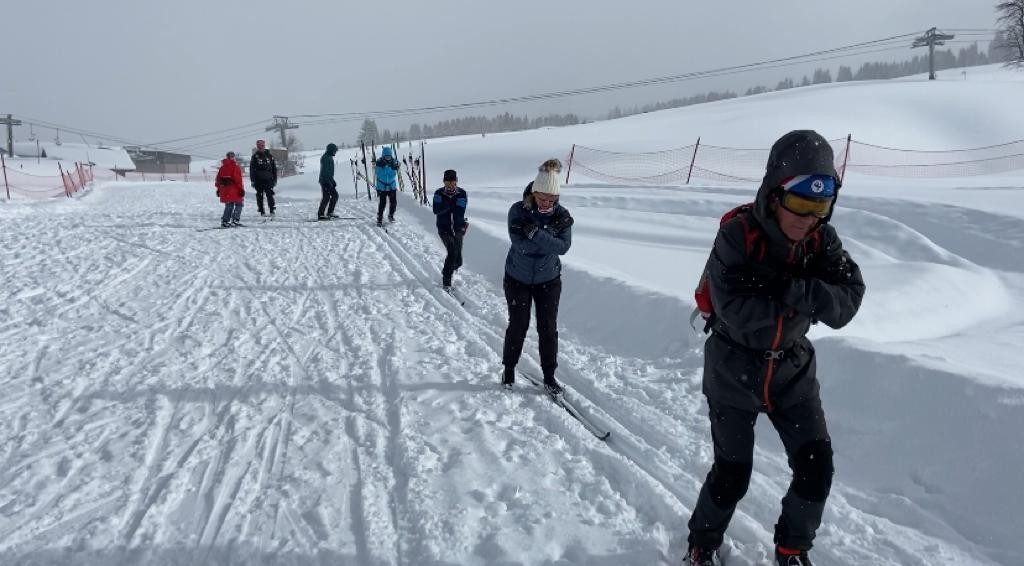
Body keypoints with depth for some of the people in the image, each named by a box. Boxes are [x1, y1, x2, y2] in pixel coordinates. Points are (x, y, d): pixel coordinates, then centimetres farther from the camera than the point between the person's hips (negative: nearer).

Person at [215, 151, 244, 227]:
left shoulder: (222, 167, 10)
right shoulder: (235, 167, -10)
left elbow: (218, 179, 13)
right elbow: (238, 179, -16)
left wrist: (218, 189, 21)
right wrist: (241, 189, -13)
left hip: (225, 190, 6)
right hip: (234, 190, -6)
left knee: (228, 206, 15)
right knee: (238, 204, 7)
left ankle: (225, 221, 10)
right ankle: (235, 220, -1)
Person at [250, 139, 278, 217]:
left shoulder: (269, 156, 8)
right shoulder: (255, 156, 3)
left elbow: (274, 168, 12)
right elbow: (252, 169, 2)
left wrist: (275, 179, 8)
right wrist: (252, 180, -4)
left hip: (268, 179, 0)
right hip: (258, 180, 0)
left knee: (270, 195, -8)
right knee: (260, 196, 3)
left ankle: (272, 210, -3)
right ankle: (262, 211, 9)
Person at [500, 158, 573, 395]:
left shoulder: (562, 215, -13)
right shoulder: (518, 211, -18)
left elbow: (563, 247, -24)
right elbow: (521, 244, -27)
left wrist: (536, 233, -33)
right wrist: (550, 236, -31)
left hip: (548, 280, 1)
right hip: (518, 279, -1)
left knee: (548, 328, 4)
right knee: (518, 326, 6)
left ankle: (549, 376, 18)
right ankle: (509, 369, 27)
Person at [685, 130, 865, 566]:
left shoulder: (822, 240, -9)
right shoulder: (738, 236, -22)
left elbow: (845, 304, -19)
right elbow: (735, 309, -30)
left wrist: (790, 288, -35)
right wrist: (803, 297, -27)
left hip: (792, 370, 4)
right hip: (735, 371, -4)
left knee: (816, 468, 2)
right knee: (732, 475, 2)